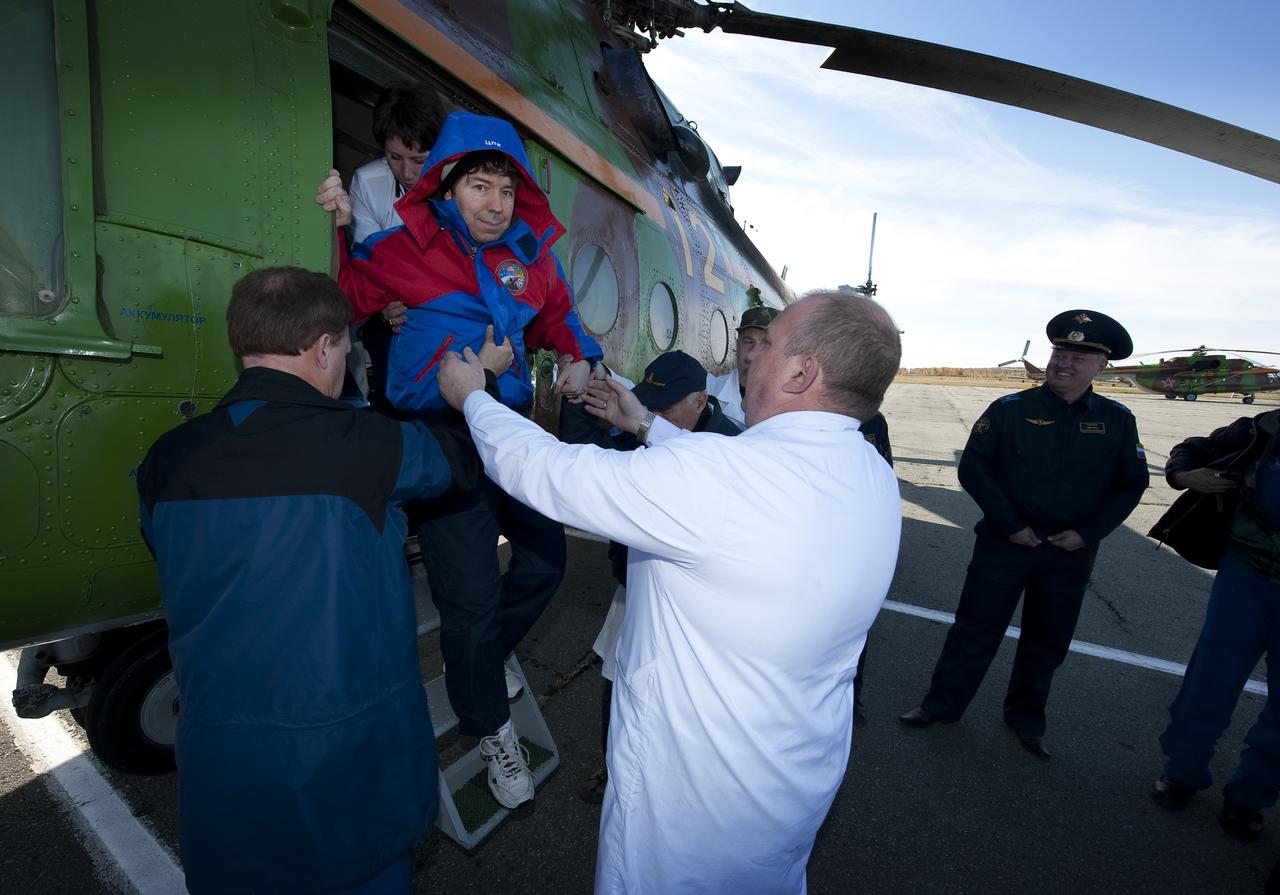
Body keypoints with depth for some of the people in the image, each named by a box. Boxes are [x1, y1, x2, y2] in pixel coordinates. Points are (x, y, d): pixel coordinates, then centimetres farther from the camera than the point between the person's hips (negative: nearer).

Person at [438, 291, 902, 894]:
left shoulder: (717, 472, -35)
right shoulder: (874, 477, -8)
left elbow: (544, 471, -25)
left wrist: (471, 396, -6)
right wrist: (645, 426, 12)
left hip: (697, 798, -6)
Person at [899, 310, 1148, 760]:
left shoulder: (1116, 420, 1)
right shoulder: (1011, 409, -7)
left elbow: (1132, 483, 6)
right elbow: (972, 468, -9)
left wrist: (1087, 532, -6)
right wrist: (1009, 524, -13)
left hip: (1070, 552, 3)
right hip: (1004, 542, -3)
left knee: (1048, 639, 17)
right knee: (976, 626, 5)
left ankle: (1026, 717, 37)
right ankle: (942, 703, 21)